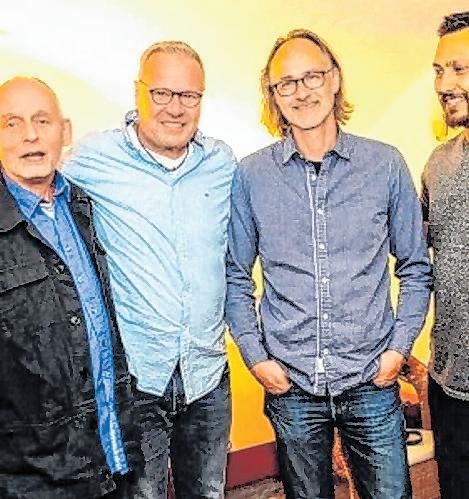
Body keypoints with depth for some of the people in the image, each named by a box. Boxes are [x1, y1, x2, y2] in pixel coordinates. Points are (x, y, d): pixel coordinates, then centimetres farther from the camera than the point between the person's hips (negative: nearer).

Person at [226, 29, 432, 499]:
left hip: (372, 380, 0)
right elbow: (235, 276, 3)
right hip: (289, 384, 0)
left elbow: (414, 266, 6)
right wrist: (255, 356, -2)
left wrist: (399, 346, -2)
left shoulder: (386, 165, -2)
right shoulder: (251, 175, -4)